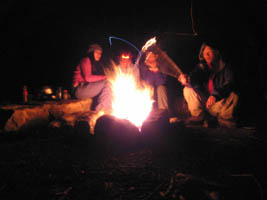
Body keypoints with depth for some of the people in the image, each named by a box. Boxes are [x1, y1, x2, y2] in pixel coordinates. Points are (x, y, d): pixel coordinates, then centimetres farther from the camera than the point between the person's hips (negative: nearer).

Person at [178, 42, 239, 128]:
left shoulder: (224, 66, -8)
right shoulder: (201, 67, 2)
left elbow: (229, 84, -20)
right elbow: (194, 79, -14)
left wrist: (215, 95, -38)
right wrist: (187, 79, -41)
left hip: (221, 101, -3)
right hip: (204, 101, 3)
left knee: (233, 96, -33)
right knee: (188, 90, -14)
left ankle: (224, 118, -8)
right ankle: (197, 115, -4)